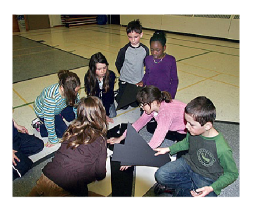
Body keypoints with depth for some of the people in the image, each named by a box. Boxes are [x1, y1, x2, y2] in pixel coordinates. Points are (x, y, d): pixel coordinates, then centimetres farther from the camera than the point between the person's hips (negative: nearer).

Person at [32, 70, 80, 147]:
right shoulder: (50, 96, -44)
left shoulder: (72, 90, -28)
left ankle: (59, 116, 21)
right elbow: (49, 119, -33)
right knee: (63, 132, -10)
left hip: (60, 107, 6)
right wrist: (52, 139, -22)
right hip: (43, 112, -5)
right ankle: (38, 124, 6)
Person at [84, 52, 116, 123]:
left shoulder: (111, 75, -27)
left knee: (112, 114, -9)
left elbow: (108, 95, -22)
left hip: (107, 99, 1)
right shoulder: (88, 78, -28)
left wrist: (106, 113, -23)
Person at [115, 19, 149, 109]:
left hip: (138, 82, 3)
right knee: (123, 106, 11)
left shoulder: (145, 50, -8)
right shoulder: (124, 50, -16)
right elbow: (118, 64, -1)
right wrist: (124, 74, 8)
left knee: (135, 104, 17)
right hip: (125, 82, -2)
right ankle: (117, 94, 39)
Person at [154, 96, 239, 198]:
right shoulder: (193, 130, -15)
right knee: (160, 175, -10)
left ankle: (180, 190, 1)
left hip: (206, 178, -4)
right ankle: (192, 186, 2)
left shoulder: (222, 149, -31)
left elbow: (232, 173, -13)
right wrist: (168, 149, 3)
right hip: (188, 163, 4)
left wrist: (211, 188, -23)